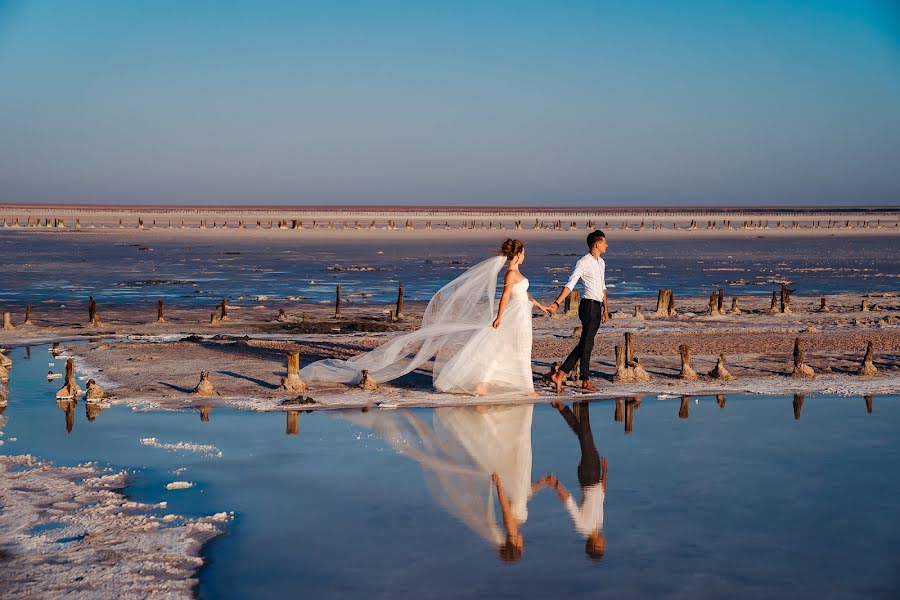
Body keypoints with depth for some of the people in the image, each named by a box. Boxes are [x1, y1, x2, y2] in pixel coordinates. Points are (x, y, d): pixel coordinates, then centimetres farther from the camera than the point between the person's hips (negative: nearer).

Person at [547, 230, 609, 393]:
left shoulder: (601, 263, 17)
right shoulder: (583, 262, -10)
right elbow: (570, 285, -16)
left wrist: (605, 309, 23)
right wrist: (557, 303, -25)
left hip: (597, 307, 9)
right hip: (589, 305, -9)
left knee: (584, 344, 8)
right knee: (587, 344, -2)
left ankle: (560, 375, 10)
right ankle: (585, 381, 6)